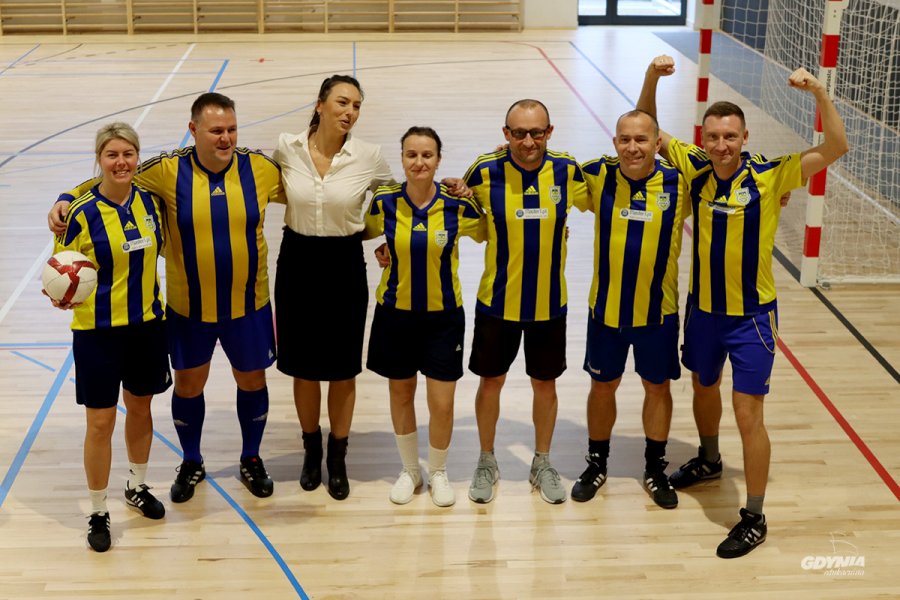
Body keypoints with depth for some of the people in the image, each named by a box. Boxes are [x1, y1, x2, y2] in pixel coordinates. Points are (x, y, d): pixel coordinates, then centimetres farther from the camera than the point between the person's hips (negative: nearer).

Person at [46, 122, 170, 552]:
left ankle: (137, 487, 41)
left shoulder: (148, 200, -1)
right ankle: (98, 513, 18)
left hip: (146, 322, 4)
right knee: (101, 422, 2)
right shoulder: (82, 212, -15)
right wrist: (61, 295, -28)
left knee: (140, 408, 19)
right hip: (98, 328, -4)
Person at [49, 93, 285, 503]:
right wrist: (67, 200, -18)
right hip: (189, 307, 0)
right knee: (188, 384, 16)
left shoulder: (261, 169, -11)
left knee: (251, 380, 16)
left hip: (248, 304, 1)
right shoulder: (167, 171, -14)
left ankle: (251, 460, 42)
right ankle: (192, 463, 41)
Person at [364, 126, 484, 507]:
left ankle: (438, 473, 26)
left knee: (442, 404, 0)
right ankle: (409, 470, 35)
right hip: (396, 314, 1)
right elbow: (362, 233, 11)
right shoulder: (384, 203, -7)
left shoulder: (458, 206, -9)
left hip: (443, 316, -1)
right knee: (400, 394, 14)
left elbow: (490, 234, 7)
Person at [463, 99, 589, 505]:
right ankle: (487, 462, 33)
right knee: (491, 381, 12)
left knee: (545, 383, 14)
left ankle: (542, 464, 35)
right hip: (497, 301, -1)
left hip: (549, 303, 1)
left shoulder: (567, 171, -9)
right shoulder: (486, 172, -13)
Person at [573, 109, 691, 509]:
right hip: (606, 308, 0)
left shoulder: (679, 183, -11)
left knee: (657, 388, 14)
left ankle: (655, 469, 33)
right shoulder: (597, 177, -10)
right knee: (603, 386, 15)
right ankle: (596, 465, 35)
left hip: (658, 310, 0)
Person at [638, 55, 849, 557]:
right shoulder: (695, 167, -7)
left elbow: (836, 148, -23)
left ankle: (755, 519, 9)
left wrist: (819, 92, -36)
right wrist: (652, 78, -14)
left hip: (751, 314, -5)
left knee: (748, 413, -4)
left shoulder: (769, 175, -17)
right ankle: (709, 460, 54)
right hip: (703, 308, 5)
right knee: (704, 388, 25)